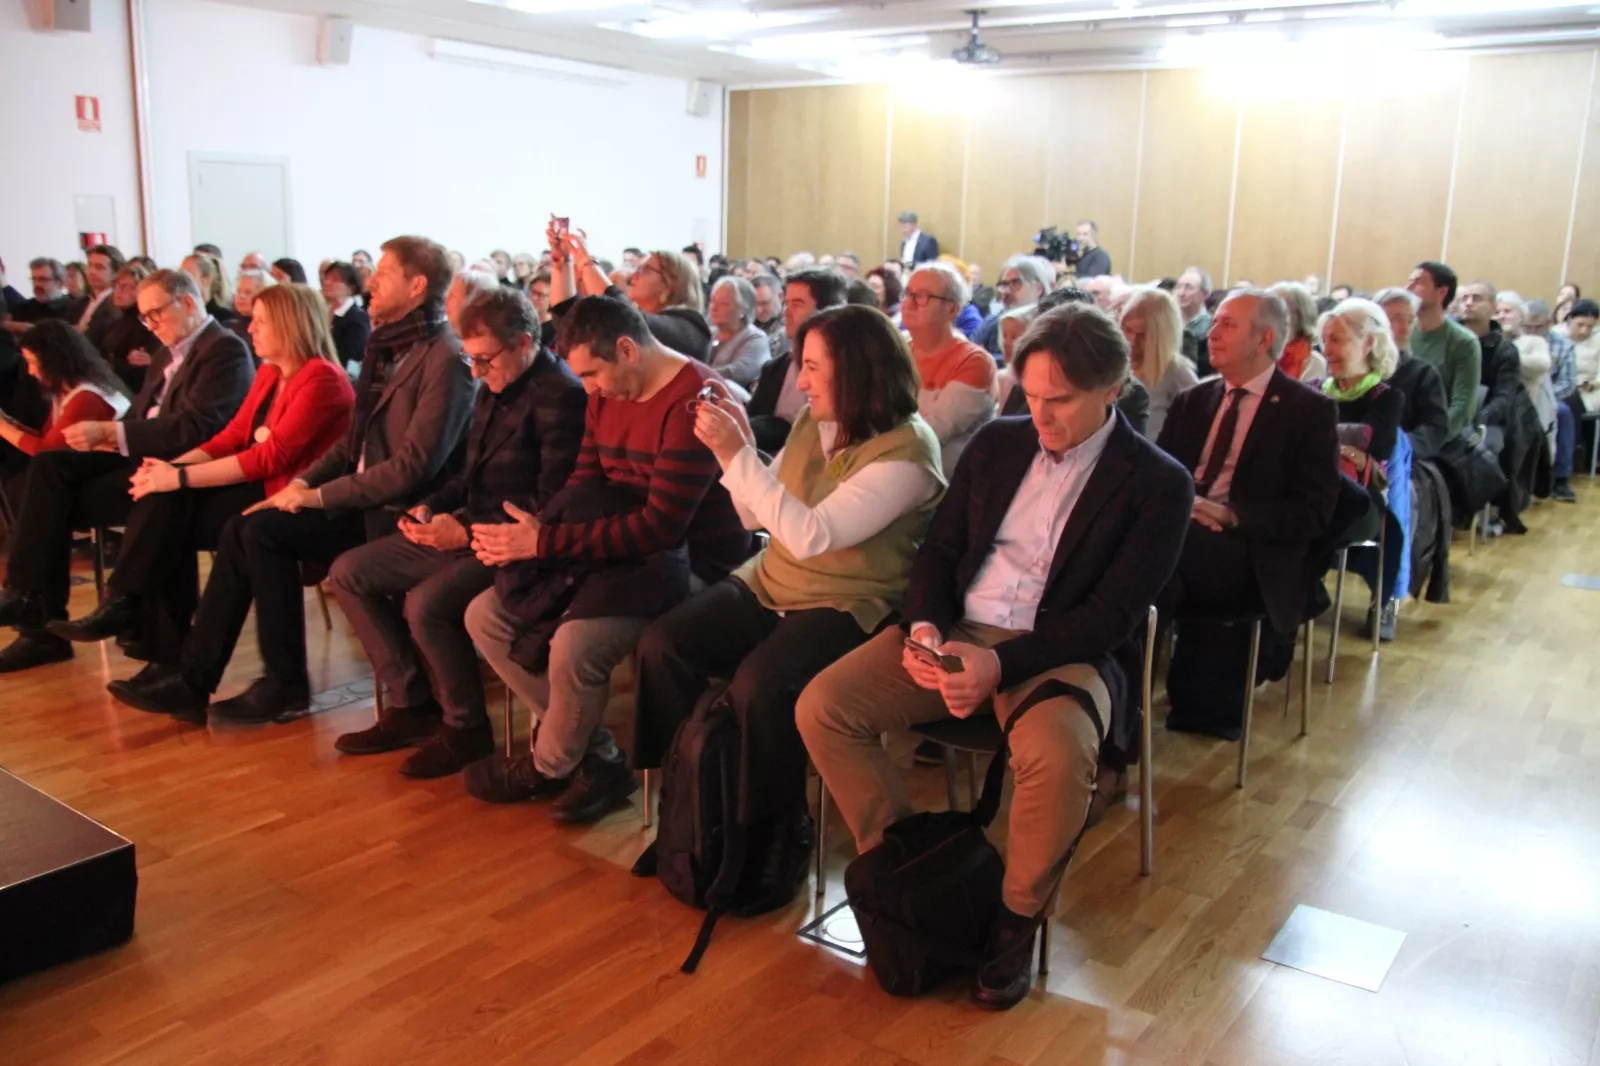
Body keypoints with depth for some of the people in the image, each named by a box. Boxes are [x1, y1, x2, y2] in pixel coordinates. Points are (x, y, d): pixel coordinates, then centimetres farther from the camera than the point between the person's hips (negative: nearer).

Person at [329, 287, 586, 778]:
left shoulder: (561, 396, -18)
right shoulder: (494, 387, 11)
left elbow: (551, 507, -22)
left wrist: (468, 532, -22)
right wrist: (432, 507, 3)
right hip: (463, 528, 10)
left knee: (425, 604, -30)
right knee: (348, 572, 6)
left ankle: (466, 728, -6)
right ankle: (411, 704, 10)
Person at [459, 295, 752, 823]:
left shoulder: (692, 400, -20)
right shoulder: (606, 395, 9)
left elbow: (659, 526, -26)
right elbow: (584, 482, 10)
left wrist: (544, 542, -24)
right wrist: (530, 528, -11)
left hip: (687, 559, -9)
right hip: (617, 550, 10)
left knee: (574, 645, -31)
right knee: (485, 615, 2)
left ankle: (550, 764, 3)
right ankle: (596, 754, 4)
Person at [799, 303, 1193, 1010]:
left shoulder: (1158, 486, -3)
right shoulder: (997, 442, 11)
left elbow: (1112, 614, -11)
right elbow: (939, 547, 13)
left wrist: (1002, 663, -24)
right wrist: (924, 625, -9)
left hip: (1061, 652, -4)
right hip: (956, 631, 4)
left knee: (1057, 754, -37)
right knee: (821, 707, -16)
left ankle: (1020, 914, -7)